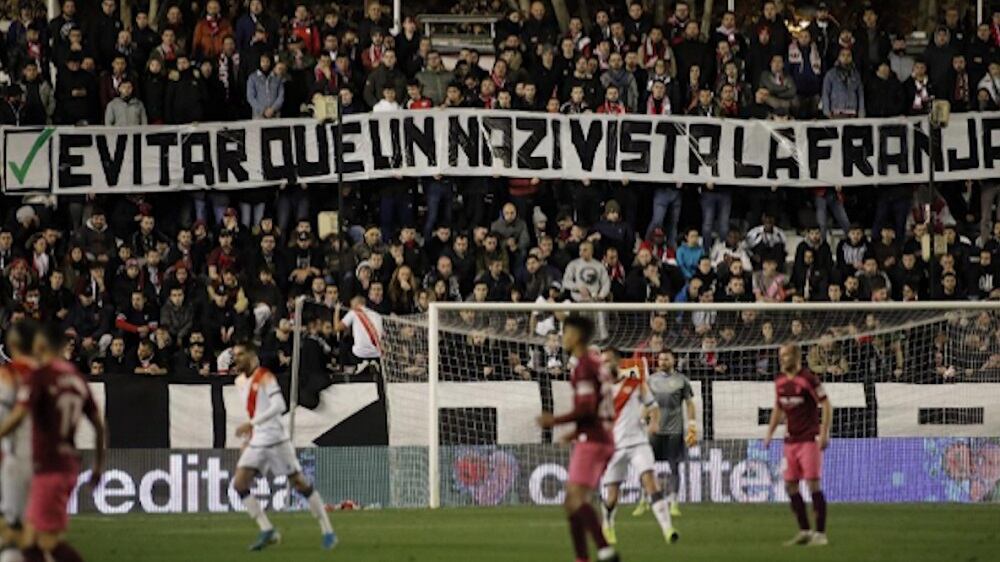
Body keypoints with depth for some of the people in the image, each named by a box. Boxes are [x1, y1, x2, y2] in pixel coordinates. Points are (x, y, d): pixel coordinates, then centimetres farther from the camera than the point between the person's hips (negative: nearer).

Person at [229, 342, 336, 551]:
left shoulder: (265, 377, -11)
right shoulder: (240, 381, 13)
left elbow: (278, 406, -24)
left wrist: (251, 424, -27)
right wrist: (247, 437, 18)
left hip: (276, 438, -8)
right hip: (256, 443, 8)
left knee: (300, 484, -4)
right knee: (239, 483, -7)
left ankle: (328, 532, 4)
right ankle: (267, 531, -4)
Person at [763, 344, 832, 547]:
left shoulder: (808, 379, -12)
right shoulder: (780, 380, 10)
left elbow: (827, 406, -11)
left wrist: (824, 434, -17)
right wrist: (769, 433, 18)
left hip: (809, 439, -7)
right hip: (791, 440, 7)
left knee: (813, 483, -9)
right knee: (790, 485, 5)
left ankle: (820, 533, -5)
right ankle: (804, 531, 15)